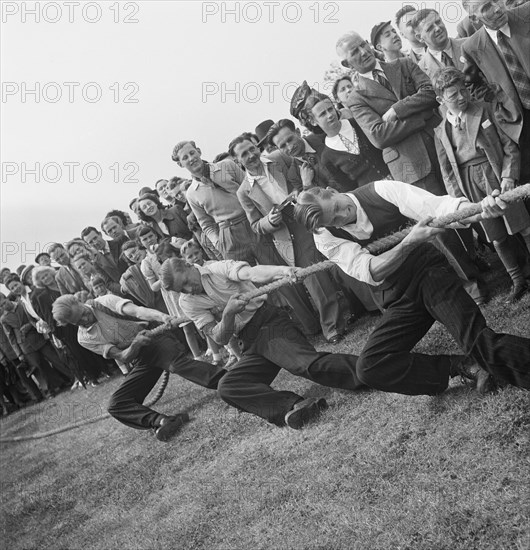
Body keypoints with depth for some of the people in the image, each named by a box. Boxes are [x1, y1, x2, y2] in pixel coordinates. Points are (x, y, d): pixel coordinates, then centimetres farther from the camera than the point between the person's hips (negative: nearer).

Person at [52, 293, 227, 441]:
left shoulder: (104, 303, -6)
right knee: (116, 404, -13)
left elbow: (136, 310, -25)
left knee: (178, 363, -35)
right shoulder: (84, 339, 3)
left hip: (156, 338, -5)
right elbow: (122, 357, -7)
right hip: (140, 360, 5)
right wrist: (135, 345, -30)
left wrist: (162, 317, -45)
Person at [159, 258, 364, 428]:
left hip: (269, 321, -5)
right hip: (249, 345, 5)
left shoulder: (219, 268, -3)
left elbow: (251, 272, -25)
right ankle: (291, 407, -37)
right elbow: (220, 338, -3)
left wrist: (282, 270, -47)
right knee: (227, 387, -20)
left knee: (307, 363, -29)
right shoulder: (188, 303, 7)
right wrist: (228, 312, -24)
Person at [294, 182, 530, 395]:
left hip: (430, 274, -3)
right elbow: (371, 272, -21)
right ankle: (461, 366, -8)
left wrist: (480, 210, -43)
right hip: (399, 302, 3)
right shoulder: (325, 238, -10)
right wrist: (410, 242, -36)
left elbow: (435, 206, -24)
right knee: (368, 368, -15)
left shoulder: (380, 191, -13)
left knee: (479, 341, -27)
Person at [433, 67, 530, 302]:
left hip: (497, 174, -2)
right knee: (497, 239, 8)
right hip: (470, 184, 2)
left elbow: (509, 146, 0)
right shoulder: (441, 131, 6)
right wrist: (459, 199, -3)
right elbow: (447, 171, 7)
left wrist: (509, 176, -12)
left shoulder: (485, 111, 2)